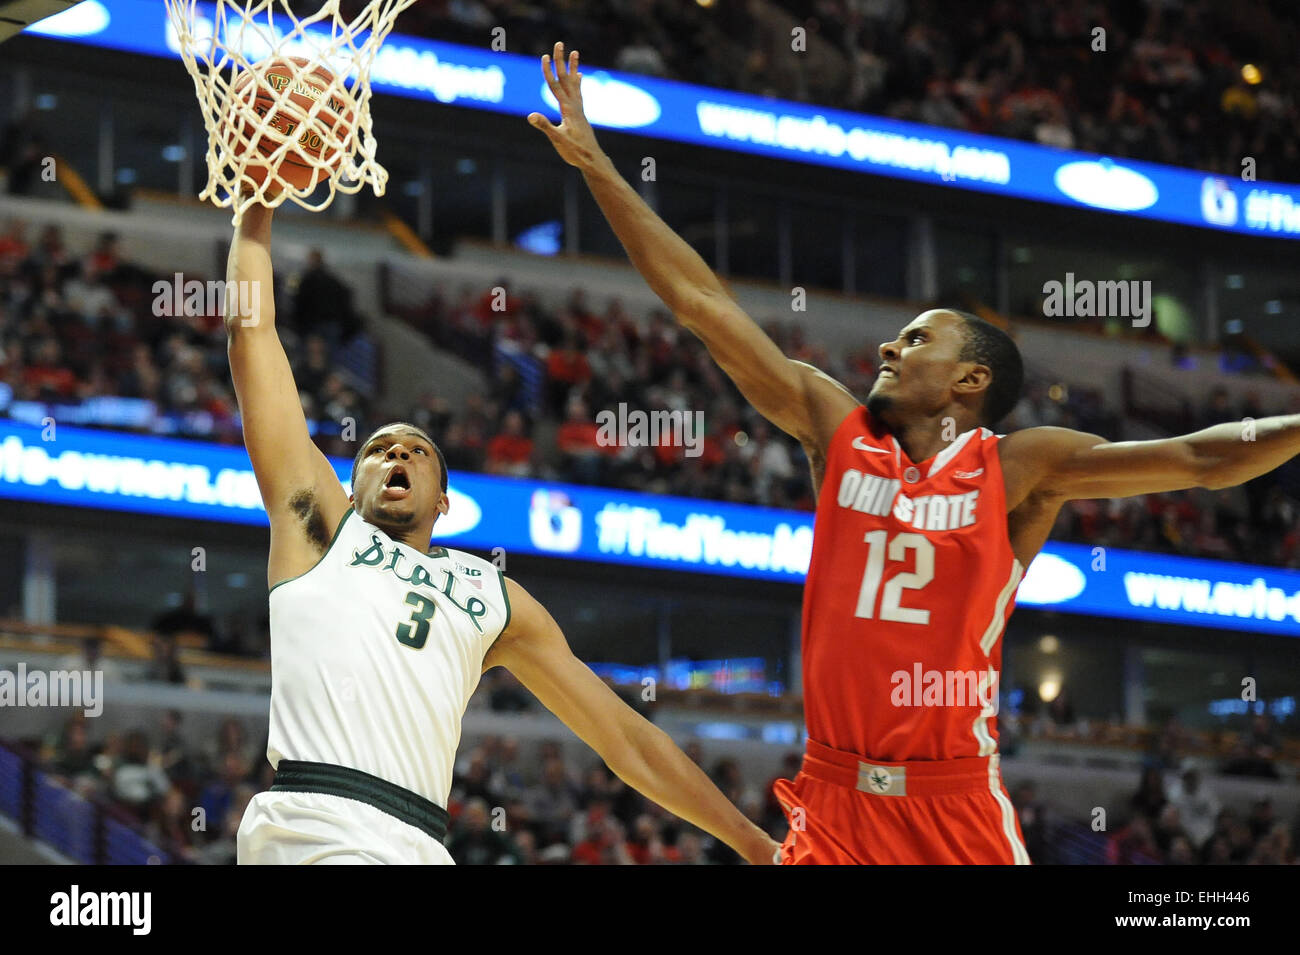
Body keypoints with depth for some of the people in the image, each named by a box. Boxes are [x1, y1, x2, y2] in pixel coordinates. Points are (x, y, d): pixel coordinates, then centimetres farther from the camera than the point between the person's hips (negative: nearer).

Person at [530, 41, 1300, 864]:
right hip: (836, 802, 2)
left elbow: (1201, 459, -4)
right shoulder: (838, 431, 8)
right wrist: (596, 165, 7)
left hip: (958, 809, -2)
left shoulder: (1018, 468, 1)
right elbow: (700, 302, 8)